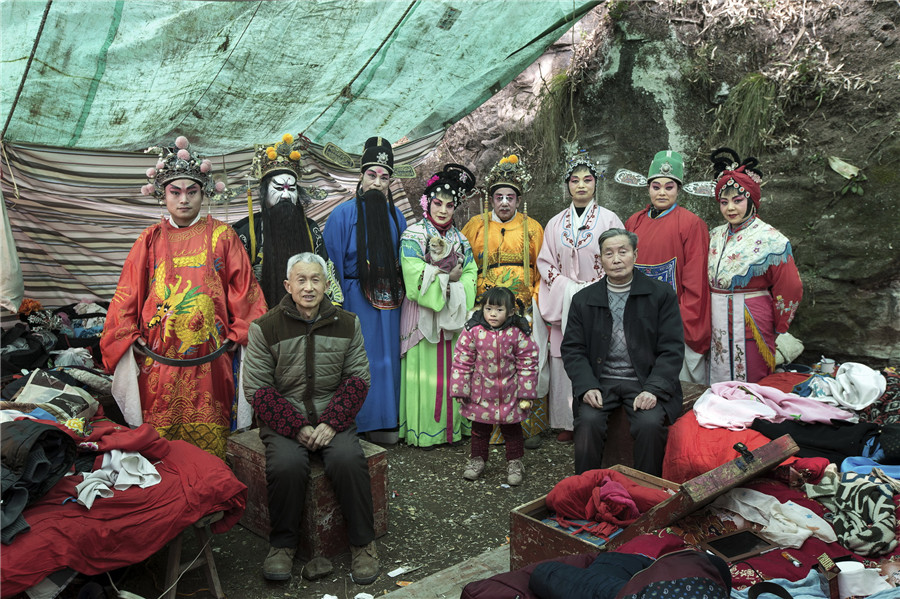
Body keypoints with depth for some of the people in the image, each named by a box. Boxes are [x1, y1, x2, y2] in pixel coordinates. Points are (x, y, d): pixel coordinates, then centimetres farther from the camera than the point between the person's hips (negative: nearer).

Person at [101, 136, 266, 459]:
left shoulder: (222, 235, 6)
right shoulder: (151, 239, 11)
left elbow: (244, 288, 4)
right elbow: (127, 293, 12)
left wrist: (238, 335, -1)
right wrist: (129, 336, 4)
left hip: (209, 361, -1)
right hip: (158, 359, 2)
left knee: (209, 443, 1)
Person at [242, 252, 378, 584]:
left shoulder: (347, 324, 5)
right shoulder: (265, 328, -2)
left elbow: (357, 378, 4)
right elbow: (258, 388, -4)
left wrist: (332, 422, -11)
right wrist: (296, 427, -14)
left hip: (333, 417, 1)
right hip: (284, 420, -1)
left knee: (348, 460, -27)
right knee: (286, 464, -29)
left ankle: (363, 543, -7)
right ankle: (283, 544, -4)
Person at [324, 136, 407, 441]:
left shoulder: (395, 216, 13)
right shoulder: (344, 213, -1)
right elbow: (333, 260, -4)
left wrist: (398, 291, 10)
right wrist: (338, 298, -8)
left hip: (388, 299, 5)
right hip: (357, 298, -4)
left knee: (388, 355, 7)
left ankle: (386, 420, 17)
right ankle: (362, 421, 8)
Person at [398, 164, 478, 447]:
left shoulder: (460, 238, 14)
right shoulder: (413, 236, -2)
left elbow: (470, 274, 7)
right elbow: (416, 278, -13)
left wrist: (456, 286, -12)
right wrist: (449, 278, -9)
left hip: (454, 314, 4)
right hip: (423, 313, -4)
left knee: (452, 368, 6)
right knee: (426, 368, -2)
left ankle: (453, 424, 15)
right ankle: (426, 429, 6)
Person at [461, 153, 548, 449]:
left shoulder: (532, 227, 12)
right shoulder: (476, 225, 11)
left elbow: (543, 269, 13)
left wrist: (538, 301, 1)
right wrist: (475, 308, 2)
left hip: (526, 311, 0)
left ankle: (530, 428, 8)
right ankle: (489, 429, 8)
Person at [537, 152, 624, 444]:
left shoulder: (609, 219, 3)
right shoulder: (556, 223, 12)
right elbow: (545, 261, 10)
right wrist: (567, 288, -5)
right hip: (563, 303, 3)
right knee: (564, 361, 1)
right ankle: (567, 422, 11)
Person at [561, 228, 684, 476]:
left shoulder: (662, 294, 4)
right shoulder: (583, 300, 10)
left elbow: (672, 349, -1)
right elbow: (572, 349, 6)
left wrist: (653, 389, -15)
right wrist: (587, 387, -11)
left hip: (646, 383, -1)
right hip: (599, 382, 1)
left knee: (650, 424, -28)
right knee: (588, 421, -26)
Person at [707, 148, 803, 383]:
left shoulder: (770, 239, -8)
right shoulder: (716, 236, 9)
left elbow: (790, 289, -6)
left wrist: (777, 329, 1)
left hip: (751, 327, -5)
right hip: (717, 329, 5)